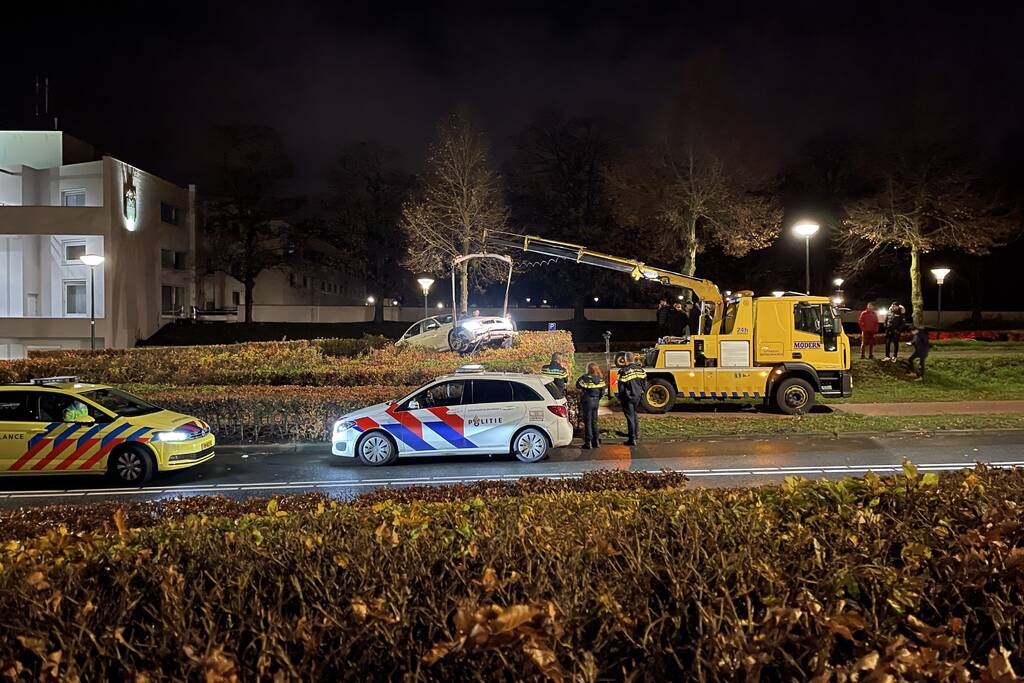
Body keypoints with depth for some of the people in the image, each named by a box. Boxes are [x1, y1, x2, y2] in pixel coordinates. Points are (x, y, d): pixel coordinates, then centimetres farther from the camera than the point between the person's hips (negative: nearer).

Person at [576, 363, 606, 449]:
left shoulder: (586, 377, -15)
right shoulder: (600, 379, 3)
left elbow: (578, 385, -8)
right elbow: (602, 392, 8)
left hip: (587, 401, -5)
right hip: (596, 401, 5)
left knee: (587, 422, 0)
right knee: (594, 421, 15)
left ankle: (588, 442, 0)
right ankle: (596, 441, 16)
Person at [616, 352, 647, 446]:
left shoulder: (625, 371, -18)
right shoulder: (640, 369, 1)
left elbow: (621, 386, -14)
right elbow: (644, 382, 9)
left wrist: (620, 398, -3)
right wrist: (642, 392, 21)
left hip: (628, 397, -6)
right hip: (638, 396, 6)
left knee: (630, 417, -2)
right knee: (633, 414, 26)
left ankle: (632, 439, -2)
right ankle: (636, 432, 33)